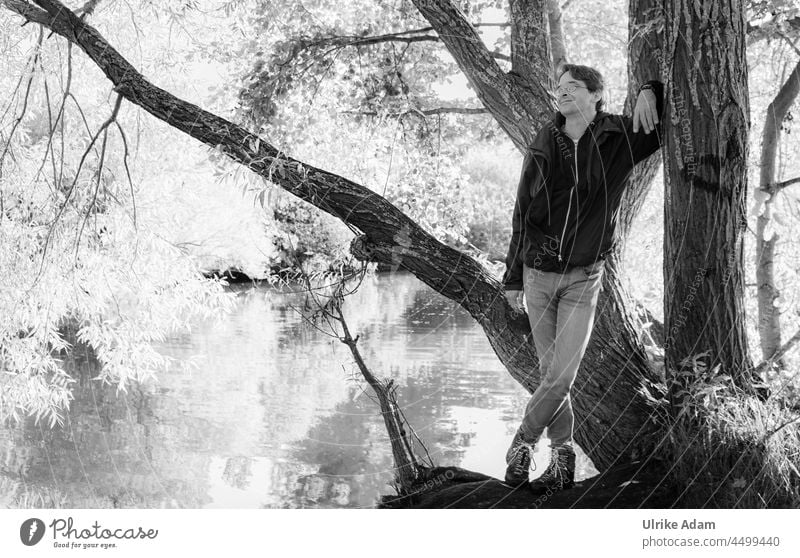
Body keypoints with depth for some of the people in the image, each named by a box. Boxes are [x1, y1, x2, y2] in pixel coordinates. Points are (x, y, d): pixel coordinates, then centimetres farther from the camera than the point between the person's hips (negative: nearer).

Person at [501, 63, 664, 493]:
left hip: (583, 279, -2)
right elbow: (522, 214, 8)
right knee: (551, 372, 5)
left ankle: (523, 440, 11)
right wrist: (512, 278, 8)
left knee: (562, 376, -10)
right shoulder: (542, 146, 2)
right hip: (538, 274, 2)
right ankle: (562, 457, 16)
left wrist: (651, 92, -13)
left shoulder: (621, 138, -3)